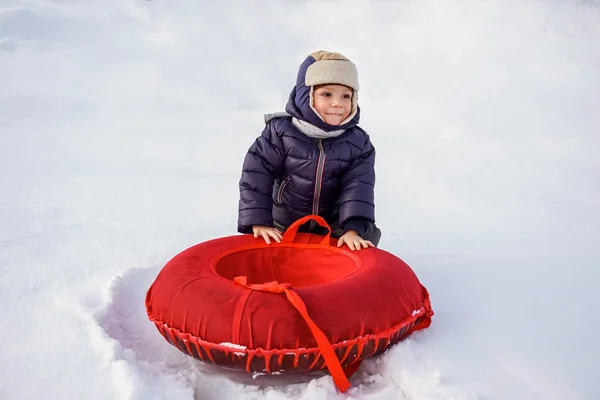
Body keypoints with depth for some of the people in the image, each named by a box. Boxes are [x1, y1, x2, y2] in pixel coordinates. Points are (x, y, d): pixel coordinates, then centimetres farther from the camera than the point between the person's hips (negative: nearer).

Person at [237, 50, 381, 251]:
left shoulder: (358, 142, -10)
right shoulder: (281, 131, -17)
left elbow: (358, 187, -16)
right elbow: (256, 177, -16)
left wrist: (353, 229, -29)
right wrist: (258, 222, -21)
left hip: (333, 230, 1)